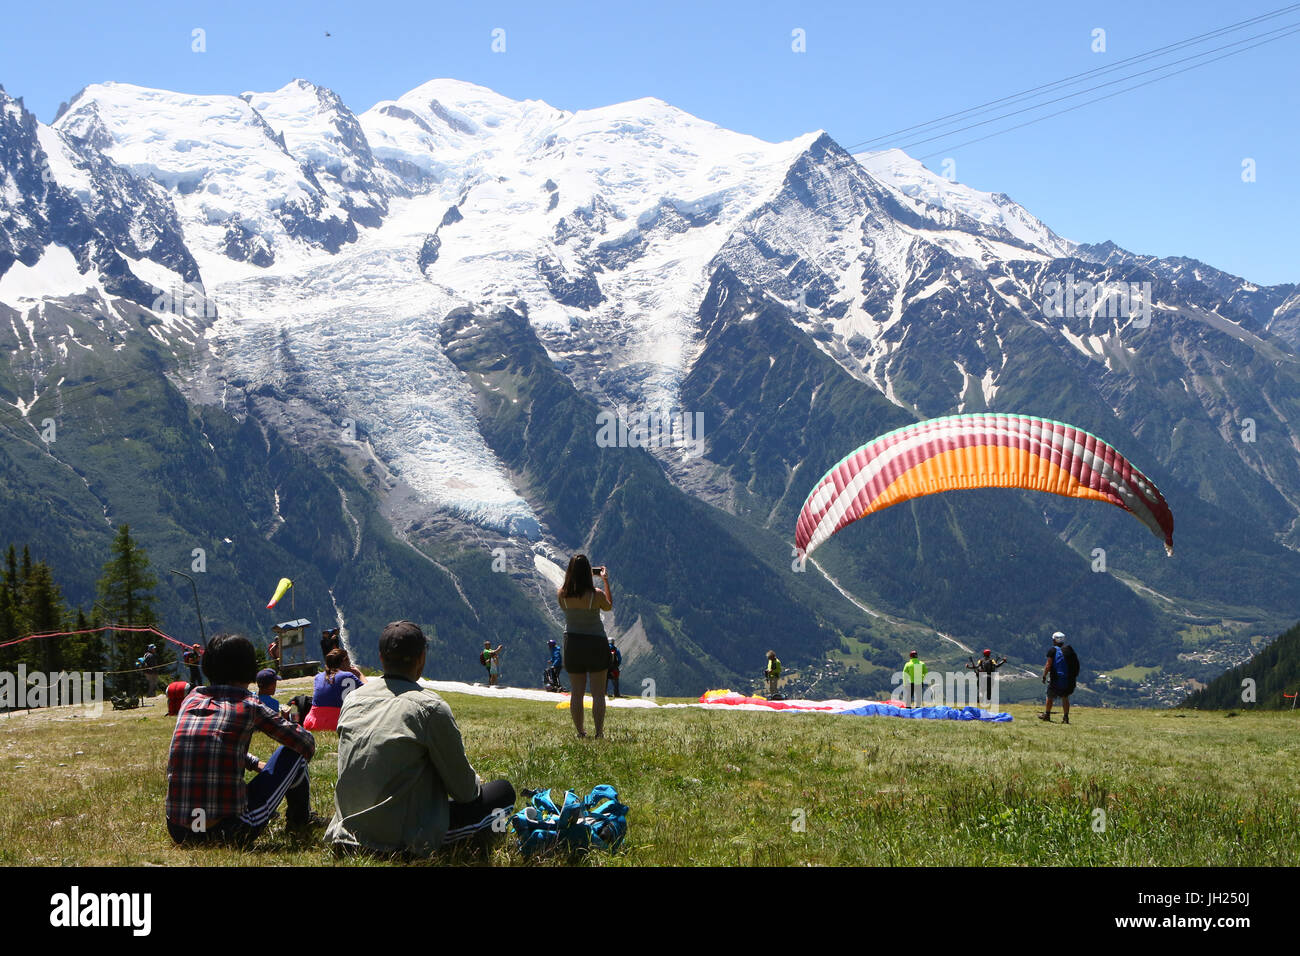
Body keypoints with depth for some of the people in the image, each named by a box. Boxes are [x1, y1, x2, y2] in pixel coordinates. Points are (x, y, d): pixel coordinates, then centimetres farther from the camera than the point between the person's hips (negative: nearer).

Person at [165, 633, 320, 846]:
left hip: (179, 832, 5)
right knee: (293, 750, 13)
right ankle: (300, 818, 37)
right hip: (233, 832, -5)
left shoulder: (191, 699, 10)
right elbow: (307, 742, 8)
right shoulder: (249, 706, -2)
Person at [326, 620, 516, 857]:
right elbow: (463, 788, -6)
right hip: (403, 840, -7)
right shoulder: (430, 707, -14)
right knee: (503, 791, 8)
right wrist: (476, 784, 19)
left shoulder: (352, 699, 5)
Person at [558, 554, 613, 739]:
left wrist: (574, 575, 15)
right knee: (598, 693, 4)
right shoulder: (596, 595, -16)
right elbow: (609, 606, 5)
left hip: (572, 643, 3)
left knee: (576, 692, 10)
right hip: (595, 644, -3)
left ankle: (580, 732, 13)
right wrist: (606, 581, 10)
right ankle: (599, 733, 4)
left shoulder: (562, 594, -9)